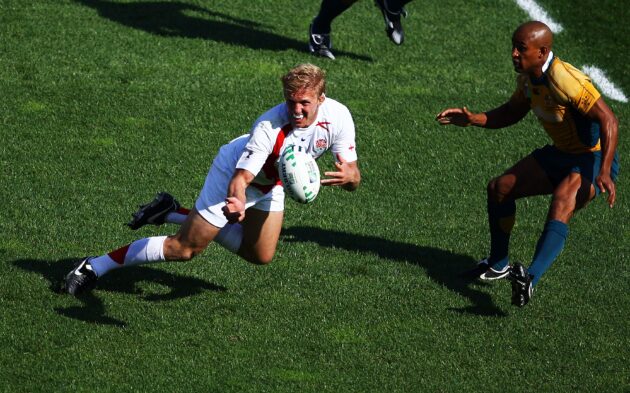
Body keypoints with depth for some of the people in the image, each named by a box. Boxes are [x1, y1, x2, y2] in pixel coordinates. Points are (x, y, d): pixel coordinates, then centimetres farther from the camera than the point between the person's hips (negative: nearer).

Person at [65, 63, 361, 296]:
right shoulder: (270, 126, -40)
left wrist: (348, 176, -43)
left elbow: (354, 178, -19)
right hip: (234, 171, -6)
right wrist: (237, 203, -66)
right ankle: (95, 267, 6)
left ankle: (172, 214, 26)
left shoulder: (337, 117, -27)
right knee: (186, 248, -7)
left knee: (261, 257, 15)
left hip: (270, 185, 6)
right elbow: (239, 179, -43)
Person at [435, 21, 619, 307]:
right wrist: (473, 119, -1)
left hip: (594, 160, -9)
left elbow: (608, 120, -33)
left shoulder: (566, 81, -30)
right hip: (559, 155, 9)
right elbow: (513, 112, 16)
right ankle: (498, 265, 27)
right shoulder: (527, 77, -2)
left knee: (561, 205, -36)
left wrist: (604, 172, -41)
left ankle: (529, 280, -51)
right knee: (499, 188, 7)